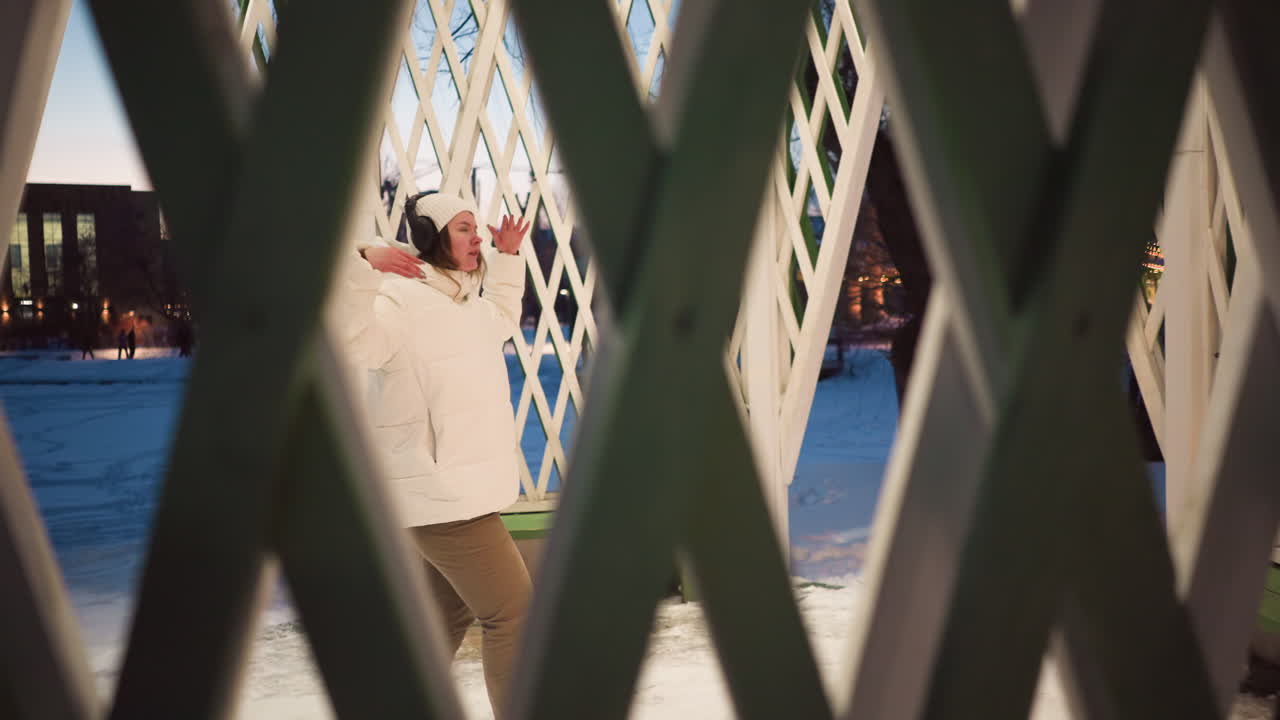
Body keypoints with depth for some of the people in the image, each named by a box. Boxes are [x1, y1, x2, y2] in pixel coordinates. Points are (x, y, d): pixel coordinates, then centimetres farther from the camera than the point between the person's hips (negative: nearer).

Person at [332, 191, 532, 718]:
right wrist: (359, 266, -43)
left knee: (447, 616, 21)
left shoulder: (464, 303, 15)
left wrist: (507, 258, 30)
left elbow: (502, 320, 37)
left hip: (456, 491, 11)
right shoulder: (403, 300, -16)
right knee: (513, 613, -9)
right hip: (439, 495, -11)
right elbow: (349, 337, -34)